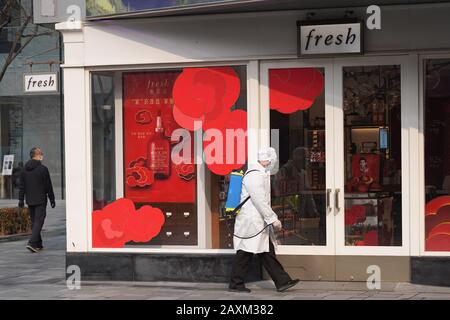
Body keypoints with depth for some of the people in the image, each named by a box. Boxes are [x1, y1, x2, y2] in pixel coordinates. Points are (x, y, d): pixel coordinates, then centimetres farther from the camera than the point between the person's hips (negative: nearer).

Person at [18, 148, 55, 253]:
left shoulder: (24, 170, 7)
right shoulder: (43, 169, -10)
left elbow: (21, 186, 9)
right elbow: (48, 186, -8)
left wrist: (21, 199, 12)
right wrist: (52, 199, -1)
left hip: (30, 201, 6)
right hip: (40, 200, -6)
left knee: (34, 222, 13)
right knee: (38, 221, -6)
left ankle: (38, 244, 17)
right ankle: (32, 243, -19)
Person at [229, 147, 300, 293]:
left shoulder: (262, 174, 16)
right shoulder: (254, 175, -18)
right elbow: (260, 201, -22)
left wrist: (272, 218, 19)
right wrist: (273, 219, -21)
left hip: (259, 223, 10)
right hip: (251, 222, -10)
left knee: (268, 252, 9)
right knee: (245, 254, -1)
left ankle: (282, 281, 9)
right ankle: (236, 284, 8)